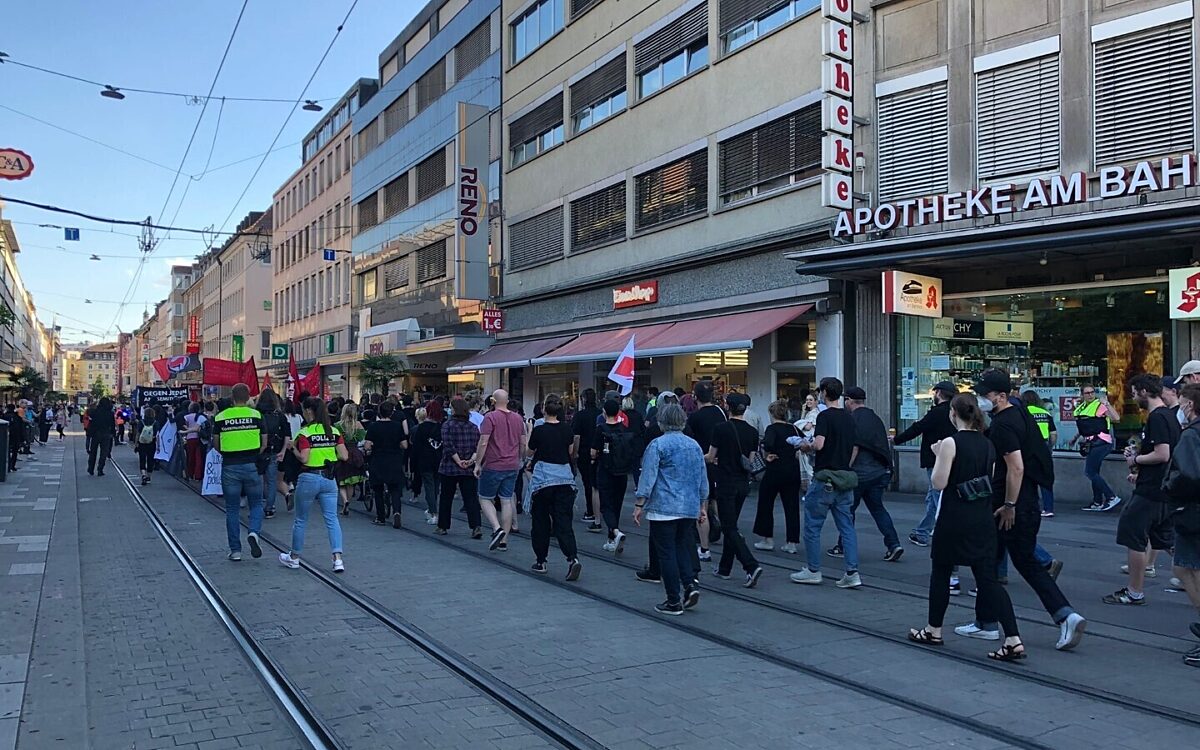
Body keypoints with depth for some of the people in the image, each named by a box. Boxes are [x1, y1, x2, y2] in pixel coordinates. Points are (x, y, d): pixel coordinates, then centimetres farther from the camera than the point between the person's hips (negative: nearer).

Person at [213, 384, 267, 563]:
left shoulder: (220, 417, 0)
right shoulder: (256, 415, -2)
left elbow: (216, 444, 7)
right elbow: (264, 444, 1)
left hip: (230, 467, 1)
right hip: (252, 466, -1)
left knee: (232, 509, 9)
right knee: (256, 504, 13)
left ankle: (235, 550, 10)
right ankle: (254, 533, -14)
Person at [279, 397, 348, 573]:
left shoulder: (305, 433, -12)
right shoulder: (334, 431, 1)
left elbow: (304, 458, -19)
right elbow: (344, 456, -2)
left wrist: (293, 448, -2)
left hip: (309, 478, -3)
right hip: (329, 478, 4)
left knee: (301, 519, 13)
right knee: (332, 519, 3)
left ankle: (294, 557, 29)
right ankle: (338, 559, -9)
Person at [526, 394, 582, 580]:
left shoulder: (539, 430, -10)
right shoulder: (568, 430, 2)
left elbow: (530, 453, 6)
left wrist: (529, 432, 15)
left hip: (543, 478, -3)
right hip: (565, 477, 3)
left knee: (540, 520, 11)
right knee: (563, 521, 2)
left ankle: (541, 561, 18)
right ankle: (573, 558, -17)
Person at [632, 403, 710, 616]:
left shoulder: (658, 445, -8)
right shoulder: (694, 445, 9)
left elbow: (648, 478, -11)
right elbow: (703, 479, 13)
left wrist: (639, 505, -6)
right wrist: (702, 506, 21)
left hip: (664, 508, -5)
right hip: (690, 508, 6)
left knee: (666, 553, 1)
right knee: (683, 548, 17)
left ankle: (674, 602, 4)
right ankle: (690, 585, -1)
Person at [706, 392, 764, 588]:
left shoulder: (721, 428, -12)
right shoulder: (752, 432, 2)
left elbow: (710, 457, -5)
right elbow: (751, 462, 8)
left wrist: (706, 458, 18)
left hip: (726, 484, -6)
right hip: (743, 484, 6)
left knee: (729, 528, -3)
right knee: (731, 524, 18)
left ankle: (752, 566, -18)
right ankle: (724, 568, 26)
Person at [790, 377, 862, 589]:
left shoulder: (825, 416, -13)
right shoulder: (849, 418, 10)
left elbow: (819, 444, -23)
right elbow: (853, 450, 16)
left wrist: (807, 447, -5)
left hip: (825, 478, -7)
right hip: (845, 478, 7)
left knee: (812, 526, 6)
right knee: (847, 527, 7)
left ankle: (813, 571, 12)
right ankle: (852, 573, 2)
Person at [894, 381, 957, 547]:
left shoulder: (937, 413, -15)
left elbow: (916, 429, -11)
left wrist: (895, 440, 0)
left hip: (936, 463, -9)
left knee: (939, 501, -4)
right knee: (931, 498, 17)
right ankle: (921, 533, 25)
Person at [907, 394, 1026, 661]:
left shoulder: (951, 443, -13)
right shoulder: (987, 444, 7)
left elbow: (939, 482, -15)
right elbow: (990, 480, 13)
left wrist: (938, 456, -1)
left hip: (954, 519, -6)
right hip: (983, 519, 6)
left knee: (940, 573, 13)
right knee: (988, 579, 5)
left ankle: (934, 631, 25)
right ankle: (1013, 640, -4)